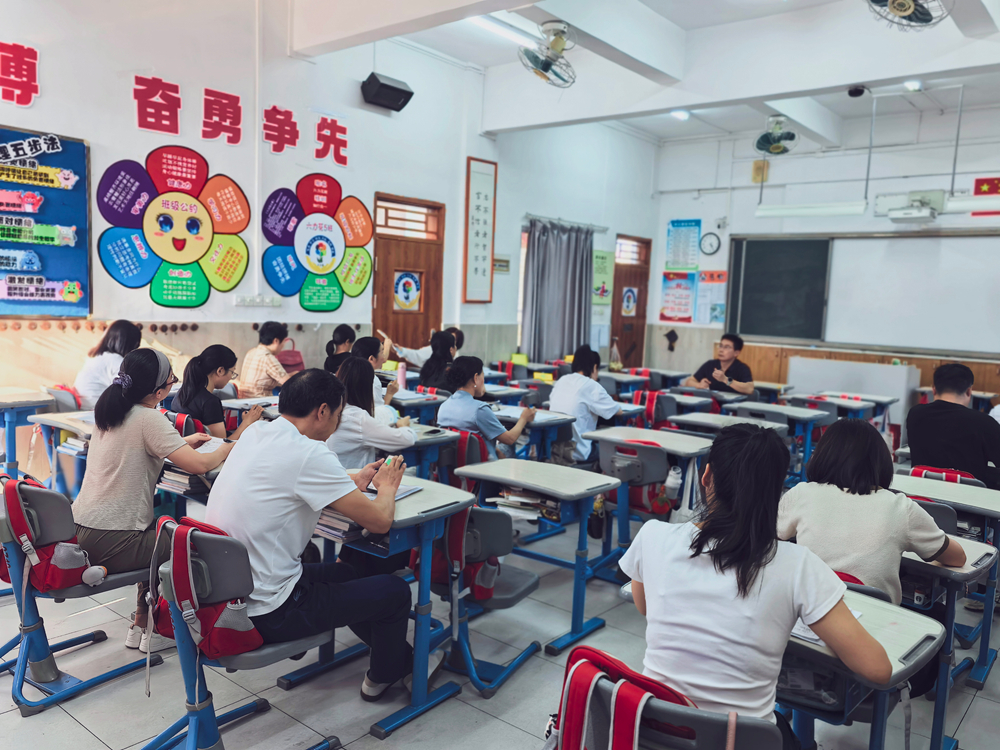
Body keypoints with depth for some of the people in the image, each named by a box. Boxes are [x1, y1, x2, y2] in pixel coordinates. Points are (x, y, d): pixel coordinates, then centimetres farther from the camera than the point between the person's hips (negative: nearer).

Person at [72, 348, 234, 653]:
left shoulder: (110, 412, 9)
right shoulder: (148, 418, -19)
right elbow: (198, 465, -23)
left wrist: (184, 442, 22)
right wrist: (227, 448, -3)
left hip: (80, 532, 9)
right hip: (109, 543, -9)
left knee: (158, 533, 30)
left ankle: (141, 624, 35)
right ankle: (154, 630, 22)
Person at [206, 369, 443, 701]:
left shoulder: (255, 433, 2)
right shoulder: (309, 454, -23)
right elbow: (379, 521, -18)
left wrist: (355, 483, 16)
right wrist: (387, 487, 3)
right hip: (268, 614, -9)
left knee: (343, 572, 28)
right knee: (395, 590, 7)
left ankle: (400, 657, 42)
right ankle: (382, 677, 34)